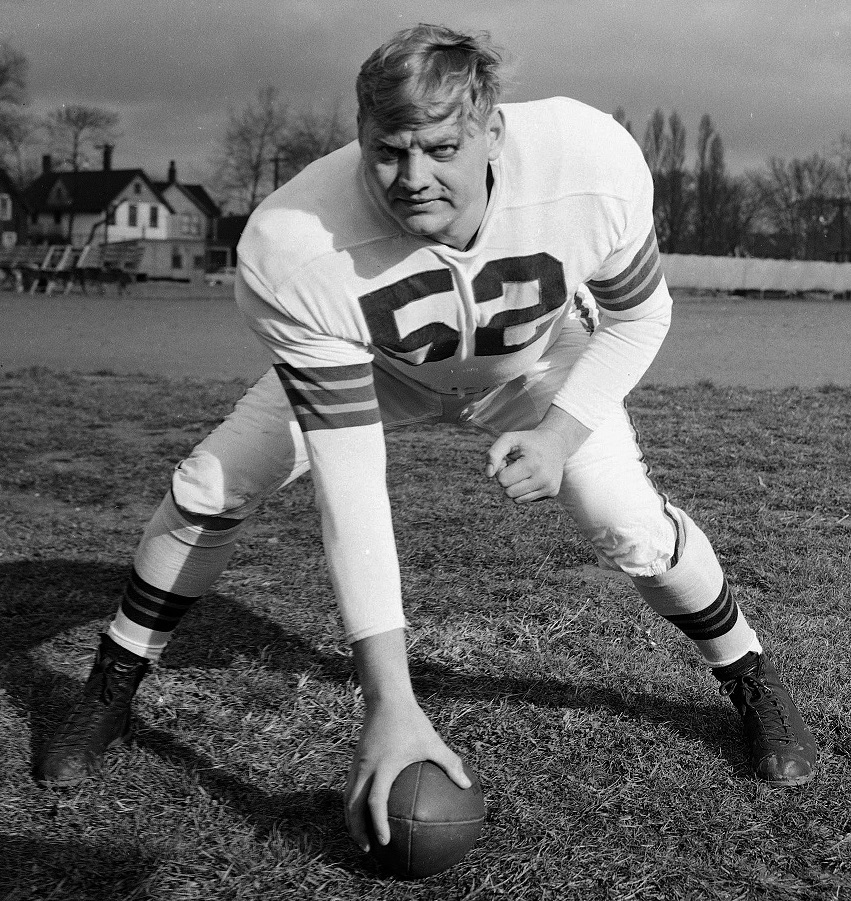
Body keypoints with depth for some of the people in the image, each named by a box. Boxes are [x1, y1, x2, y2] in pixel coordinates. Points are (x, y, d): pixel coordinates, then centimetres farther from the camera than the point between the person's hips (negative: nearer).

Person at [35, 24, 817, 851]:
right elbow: (346, 480, -38)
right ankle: (109, 695, 13)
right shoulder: (289, 254, -40)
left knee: (631, 526, -16)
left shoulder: (593, 164, -37)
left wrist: (561, 432, -29)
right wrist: (388, 700, -39)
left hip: (539, 364, 1)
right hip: (374, 368, 0)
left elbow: (637, 316, -14)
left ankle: (751, 681, 16)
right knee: (208, 490, -12)